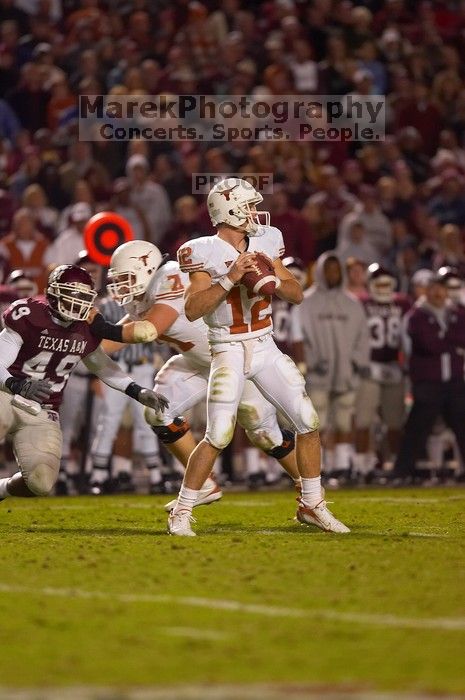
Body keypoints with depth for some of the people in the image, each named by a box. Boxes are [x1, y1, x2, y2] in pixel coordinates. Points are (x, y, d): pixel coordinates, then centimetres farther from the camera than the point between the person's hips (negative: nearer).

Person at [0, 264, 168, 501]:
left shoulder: (86, 331, 3)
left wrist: (136, 391, 12)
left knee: (41, 483, -13)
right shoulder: (29, 319, -14)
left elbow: (101, 365, 23)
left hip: (42, 414, 5)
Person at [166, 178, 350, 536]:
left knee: (309, 422, 3)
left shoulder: (265, 243, 4)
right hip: (229, 352, -5)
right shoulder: (206, 253, -11)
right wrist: (230, 278, -25)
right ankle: (182, 512, 1)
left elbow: (297, 294, 6)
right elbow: (192, 310, -19)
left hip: (266, 348, 5)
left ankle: (312, 505, 18)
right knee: (218, 436, -12)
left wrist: (271, 277, -13)